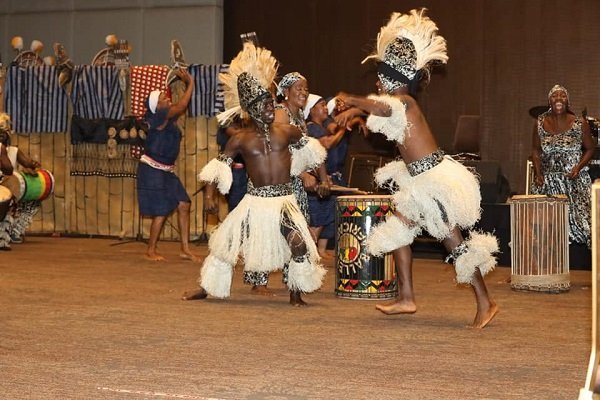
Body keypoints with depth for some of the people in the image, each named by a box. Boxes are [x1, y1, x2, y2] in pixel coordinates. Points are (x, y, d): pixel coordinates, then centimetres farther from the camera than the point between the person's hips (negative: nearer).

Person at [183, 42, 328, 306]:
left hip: (284, 199, 0)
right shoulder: (240, 139, -3)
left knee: (299, 244, -20)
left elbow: (308, 148, 19)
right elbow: (219, 165, 1)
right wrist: (209, 195, -10)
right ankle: (206, 288, 24)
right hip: (255, 200, 0)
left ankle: (296, 293, 1)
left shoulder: (287, 132, 1)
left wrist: (322, 175, 21)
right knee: (226, 242, 4)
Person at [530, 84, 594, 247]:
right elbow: (535, 150, 12)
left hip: (574, 179, -2)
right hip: (547, 180, 2)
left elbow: (590, 149, 4)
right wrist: (538, 173, 0)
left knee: (577, 214, -8)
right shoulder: (540, 124, 3)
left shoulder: (580, 123, -3)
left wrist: (578, 167, -11)